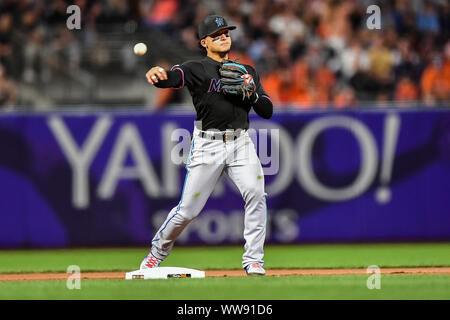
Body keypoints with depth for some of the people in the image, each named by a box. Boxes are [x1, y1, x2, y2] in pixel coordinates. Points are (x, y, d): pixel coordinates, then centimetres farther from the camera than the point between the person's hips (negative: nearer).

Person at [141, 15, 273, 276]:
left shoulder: (247, 72, 15)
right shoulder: (197, 70, 1)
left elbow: (267, 111, 11)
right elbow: (174, 78, -22)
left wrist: (250, 92, -8)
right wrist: (158, 75, -46)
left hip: (241, 144, 3)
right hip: (208, 145, -3)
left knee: (256, 194, -19)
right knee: (188, 209, -2)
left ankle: (253, 260, -10)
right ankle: (158, 252, 21)